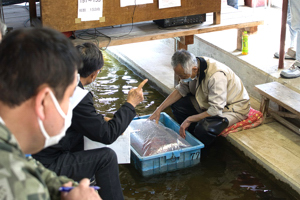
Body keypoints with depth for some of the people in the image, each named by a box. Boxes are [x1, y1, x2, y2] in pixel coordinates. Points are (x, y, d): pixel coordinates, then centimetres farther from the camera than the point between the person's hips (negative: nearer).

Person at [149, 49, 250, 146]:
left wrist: (189, 120, -27)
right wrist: (159, 109, -5)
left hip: (233, 108, -8)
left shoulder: (216, 76, -36)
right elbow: (181, 90, 3)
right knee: (177, 104, -7)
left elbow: (215, 111, -35)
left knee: (203, 128, -35)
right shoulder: (189, 67, -12)